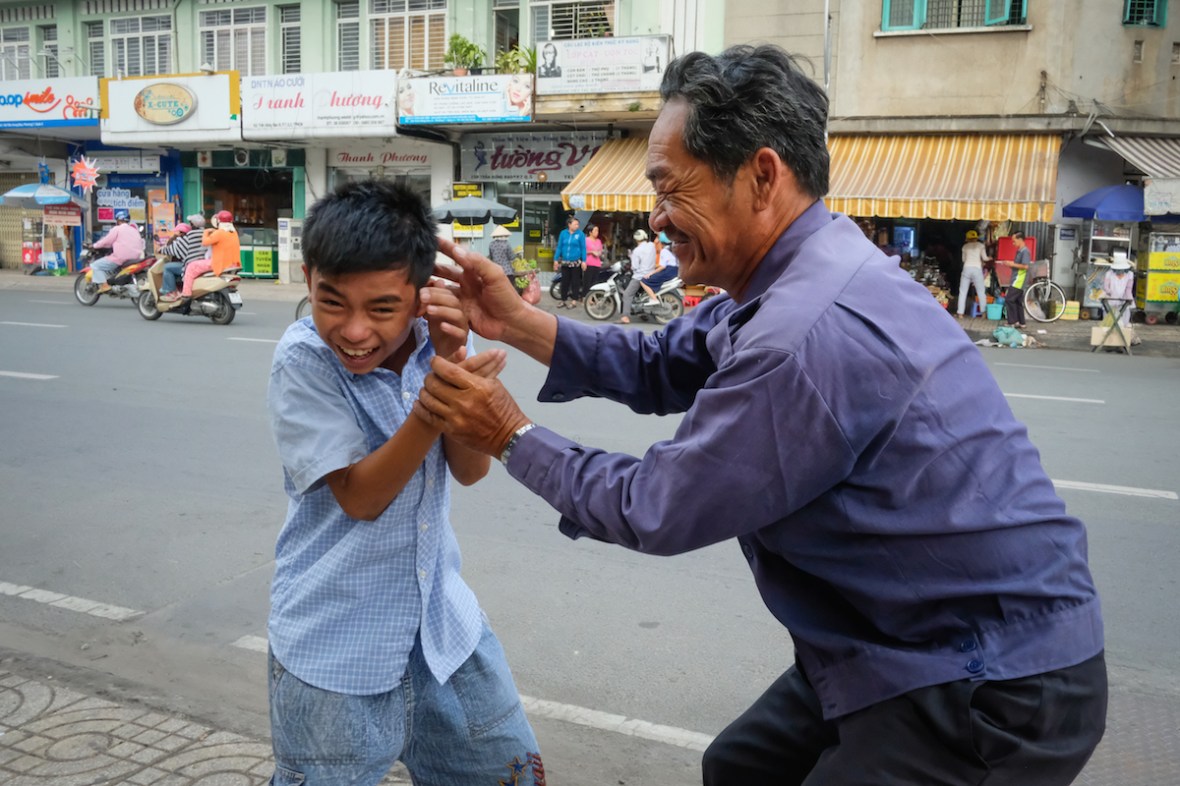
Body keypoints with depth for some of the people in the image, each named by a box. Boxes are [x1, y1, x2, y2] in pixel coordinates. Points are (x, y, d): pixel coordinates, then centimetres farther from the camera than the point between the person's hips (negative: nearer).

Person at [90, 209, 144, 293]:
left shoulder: (117, 229, -1)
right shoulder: (135, 230, 20)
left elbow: (107, 241, 0)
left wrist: (94, 246, 13)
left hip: (121, 258, -8)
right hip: (135, 257, 8)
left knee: (96, 266, -1)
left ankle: (104, 285, -18)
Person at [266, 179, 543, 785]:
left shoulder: (433, 337, -7)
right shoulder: (303, 360, -18)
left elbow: (470, 470, -9)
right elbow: (360, 497, -21)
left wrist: (454, 364, -25)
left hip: (443, 622, 4)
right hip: (335, 644, -4)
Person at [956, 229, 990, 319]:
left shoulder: (965, 246, 15)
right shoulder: (981, 245, 10)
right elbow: (984, 258, 4)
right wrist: (990, 258, 25)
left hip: (967, 268, 1)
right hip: (977, 269, -1)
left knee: (963, 292, 4)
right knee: (980, 291, 7)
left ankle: (960, 313, -1)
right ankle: (983, 311, 9)